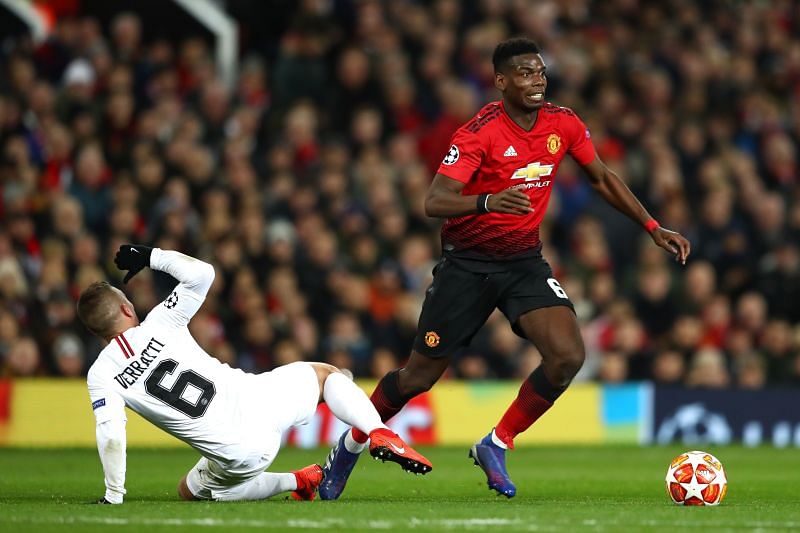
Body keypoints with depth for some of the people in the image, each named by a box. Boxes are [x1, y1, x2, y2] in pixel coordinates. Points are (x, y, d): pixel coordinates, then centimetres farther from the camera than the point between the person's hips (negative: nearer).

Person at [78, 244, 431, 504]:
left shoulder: (102, 376, -1)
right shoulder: (160, 323, 0)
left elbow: (111, 434, -13)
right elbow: (202, 273, 4)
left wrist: (114, 495, -6)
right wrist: (153, 256, 13)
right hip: (255, 400, 1)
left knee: (189, 491, 32)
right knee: (325, 374, 30)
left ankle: (295, 482, 16)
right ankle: (379, 434, 2)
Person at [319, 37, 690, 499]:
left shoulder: (563, 124, -3)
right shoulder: (480, 133, -19)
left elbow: (603, 179, 14)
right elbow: (434, 202, -28)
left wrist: (654, 228, 10)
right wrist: (488, 202, -47)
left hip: (524, 261, 4)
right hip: (467, 263, -4)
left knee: (568, 357, -19)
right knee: (419, 376, 2)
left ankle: (496, 447, 0)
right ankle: (351, 446, 28)